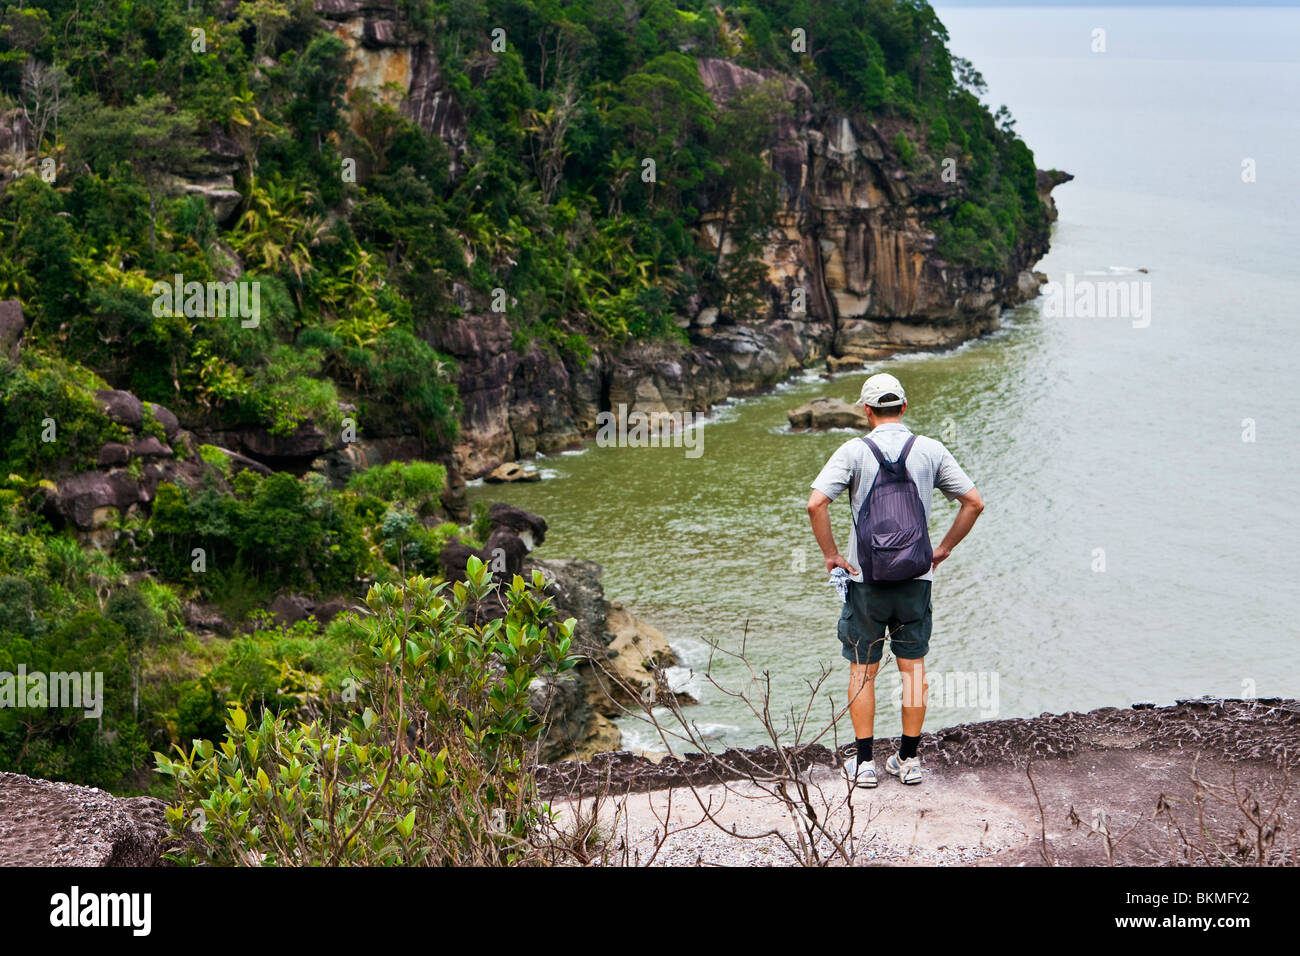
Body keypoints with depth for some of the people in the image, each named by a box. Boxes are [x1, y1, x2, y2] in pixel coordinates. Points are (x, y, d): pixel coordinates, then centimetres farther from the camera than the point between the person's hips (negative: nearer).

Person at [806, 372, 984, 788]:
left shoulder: (854, 451, -8)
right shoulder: (931, 450, 0)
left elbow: (816, 504, -18)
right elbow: (974, 502, 1)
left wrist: (831, 554, -6)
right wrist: (944, 549, 10)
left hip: (866, 578, -2)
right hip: (916, 577, 2)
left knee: (862, 671, 8)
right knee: (913, 668, 12)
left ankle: (864, 764, 9)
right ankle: (909, 761, 17)